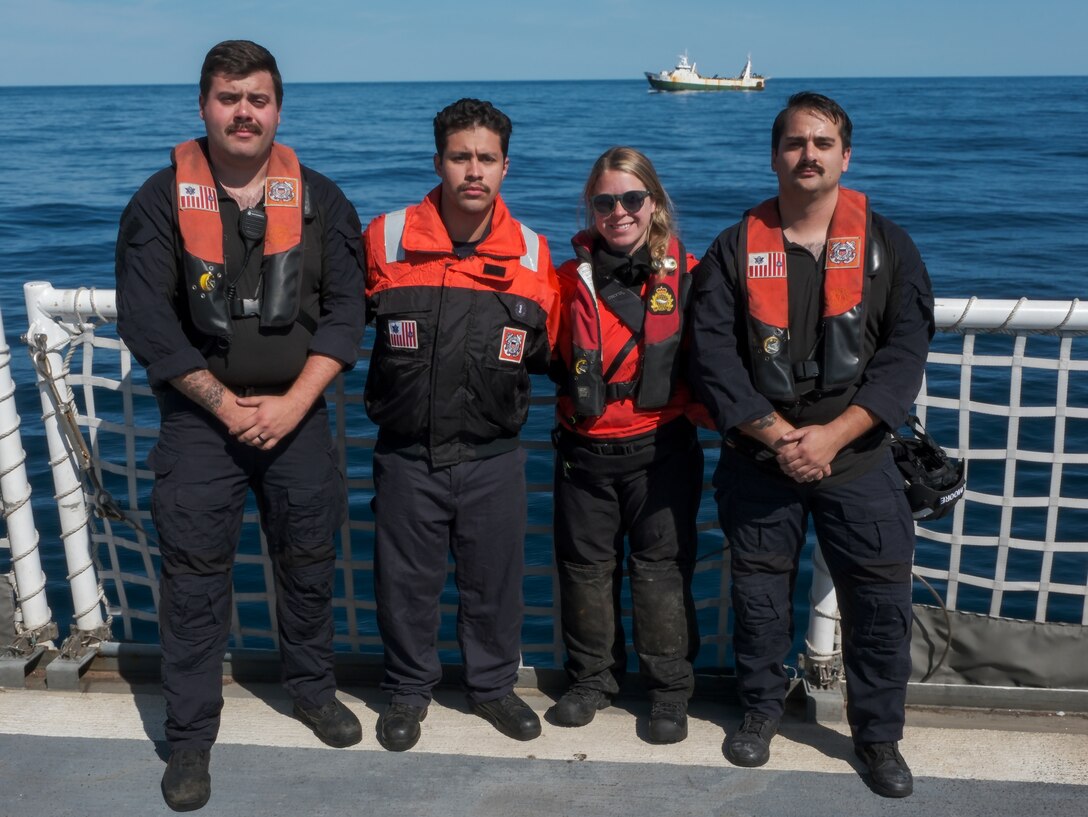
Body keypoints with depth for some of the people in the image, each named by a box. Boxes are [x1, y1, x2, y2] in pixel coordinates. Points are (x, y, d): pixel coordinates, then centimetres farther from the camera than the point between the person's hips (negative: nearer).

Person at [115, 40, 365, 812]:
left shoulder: (319, 198, 1)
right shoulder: (162, 200, -3)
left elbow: (344, 310, -2)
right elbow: (145, 318, -7)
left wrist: (293, 403, -11)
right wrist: (226, 404, -10)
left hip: (297, 415, 2)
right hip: (200, 418, -1)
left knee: (310, 562, 12)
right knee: (195, 577, 3)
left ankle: (313, 688, 34)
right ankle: (191, 736, 17)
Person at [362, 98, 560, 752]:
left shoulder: (532, 252, -2)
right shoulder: (387, 239, -7)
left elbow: (546, 349, 11)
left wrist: (505, 367, -3)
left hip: (494, 457, 1)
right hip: (408, 455, -1)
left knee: (495, 581, 14)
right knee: (406, 581, 12)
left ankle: (494, 685, 36)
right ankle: (409, 689, 34)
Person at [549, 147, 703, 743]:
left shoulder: (685, 275, -2)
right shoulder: (572, 278, 3)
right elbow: (552, 357, 14)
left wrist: (690, 407, -6)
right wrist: (575, 394, 0)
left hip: (660, 448, -2)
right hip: (584, 450, 3)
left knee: (662, 566, 4)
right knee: (585, 564, 12)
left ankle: (669, 691, 19)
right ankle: (591, 678, 29)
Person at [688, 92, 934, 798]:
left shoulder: (886, 244, 2)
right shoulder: (736, 249, 1)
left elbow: (906, 350, -6)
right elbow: (713, 354, -7)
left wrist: (833, 435, -15)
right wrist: (778, 435, -16)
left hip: (859, 461, 0)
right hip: (759, 463, 0)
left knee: (881, 604, 4)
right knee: (759, 596, 11)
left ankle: (879, 735, 24)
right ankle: (762, 711, 33)